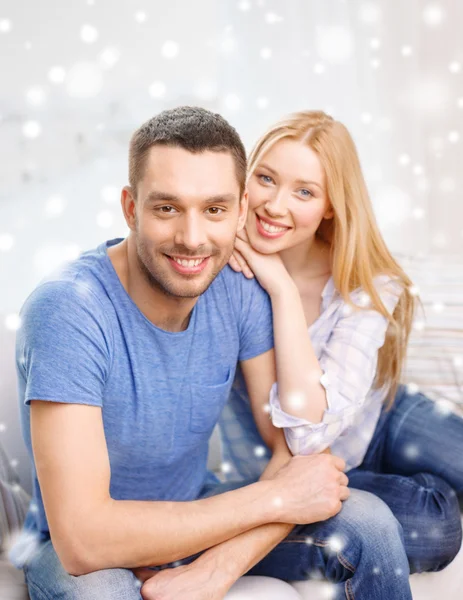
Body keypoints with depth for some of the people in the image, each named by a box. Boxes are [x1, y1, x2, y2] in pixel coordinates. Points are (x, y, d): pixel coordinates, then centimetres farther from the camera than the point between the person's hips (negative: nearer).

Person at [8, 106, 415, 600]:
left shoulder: (241, 291, -12)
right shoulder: (68, 309, -28)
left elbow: (296, 443, -11)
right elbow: (82, 539, -33)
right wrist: (277, 497, -27)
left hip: (199, 514, 5)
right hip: (74, 549, -4)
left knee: (369, 522, -13)